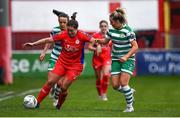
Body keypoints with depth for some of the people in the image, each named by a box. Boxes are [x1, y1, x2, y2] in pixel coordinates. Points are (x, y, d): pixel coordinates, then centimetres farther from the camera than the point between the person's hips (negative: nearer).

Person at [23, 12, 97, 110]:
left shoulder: (82, 35, -16)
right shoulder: (63, 34, -11)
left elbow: (93, 41, -14)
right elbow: (48, 40, -7)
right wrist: (33, 44, -7)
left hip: (75, 66, -2)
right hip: (62, 62, 2)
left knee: (63, 87, -9)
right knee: (50, 82, -6)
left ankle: (59, 106, 17)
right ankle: (37, 102, 3)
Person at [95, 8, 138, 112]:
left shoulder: (128, 31, -16)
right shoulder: (111, 30, 2)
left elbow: (135, 46, -17)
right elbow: (105, 41, 18)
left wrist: (126, 57, -28)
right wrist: (97, 40, -3)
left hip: (127, 60, -6)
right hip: (115, 59, 6)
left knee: (123, 83, -17)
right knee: (115, 85, -1)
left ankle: (130, 106, 0)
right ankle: (130, 92, 30)